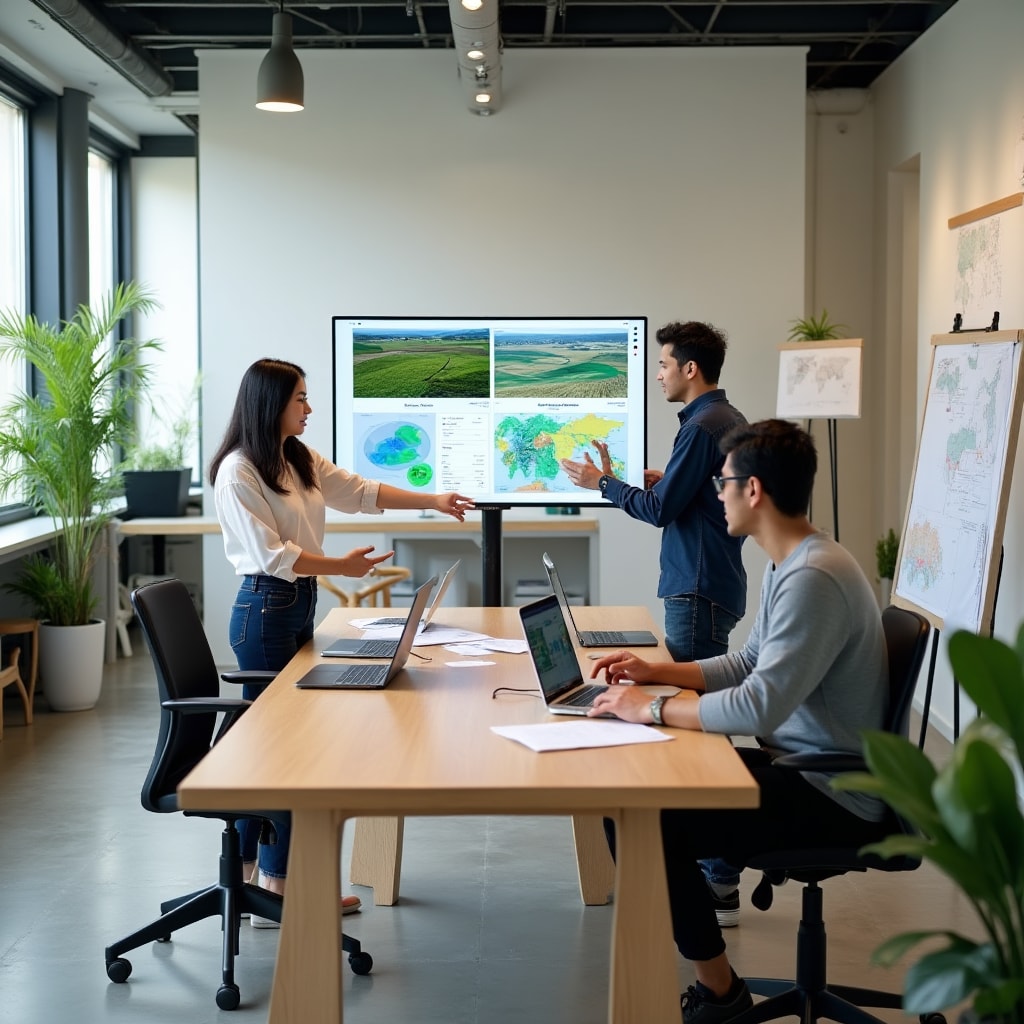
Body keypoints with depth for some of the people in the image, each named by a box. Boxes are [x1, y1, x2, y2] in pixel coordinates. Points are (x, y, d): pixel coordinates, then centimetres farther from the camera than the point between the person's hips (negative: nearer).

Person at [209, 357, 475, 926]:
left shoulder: (300, 461, 12)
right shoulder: (238, 471, -14)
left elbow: (360, 492, 17)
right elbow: (270, 553, -19)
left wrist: (434, 501, 13)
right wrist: (342, 567, -19)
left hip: (299, 605, 9)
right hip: (265, 609, -9)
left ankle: (251, 870, 21)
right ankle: (276, 886, 2)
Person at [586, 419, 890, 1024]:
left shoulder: (813, 578, -25)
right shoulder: (791, 564, 9)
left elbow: (759, 707, -31)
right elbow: (750, 665, 19)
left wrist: (651, 709, -21)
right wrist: (656, 671, 9)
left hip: (832, 796, -10)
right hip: (800, 764, 10)